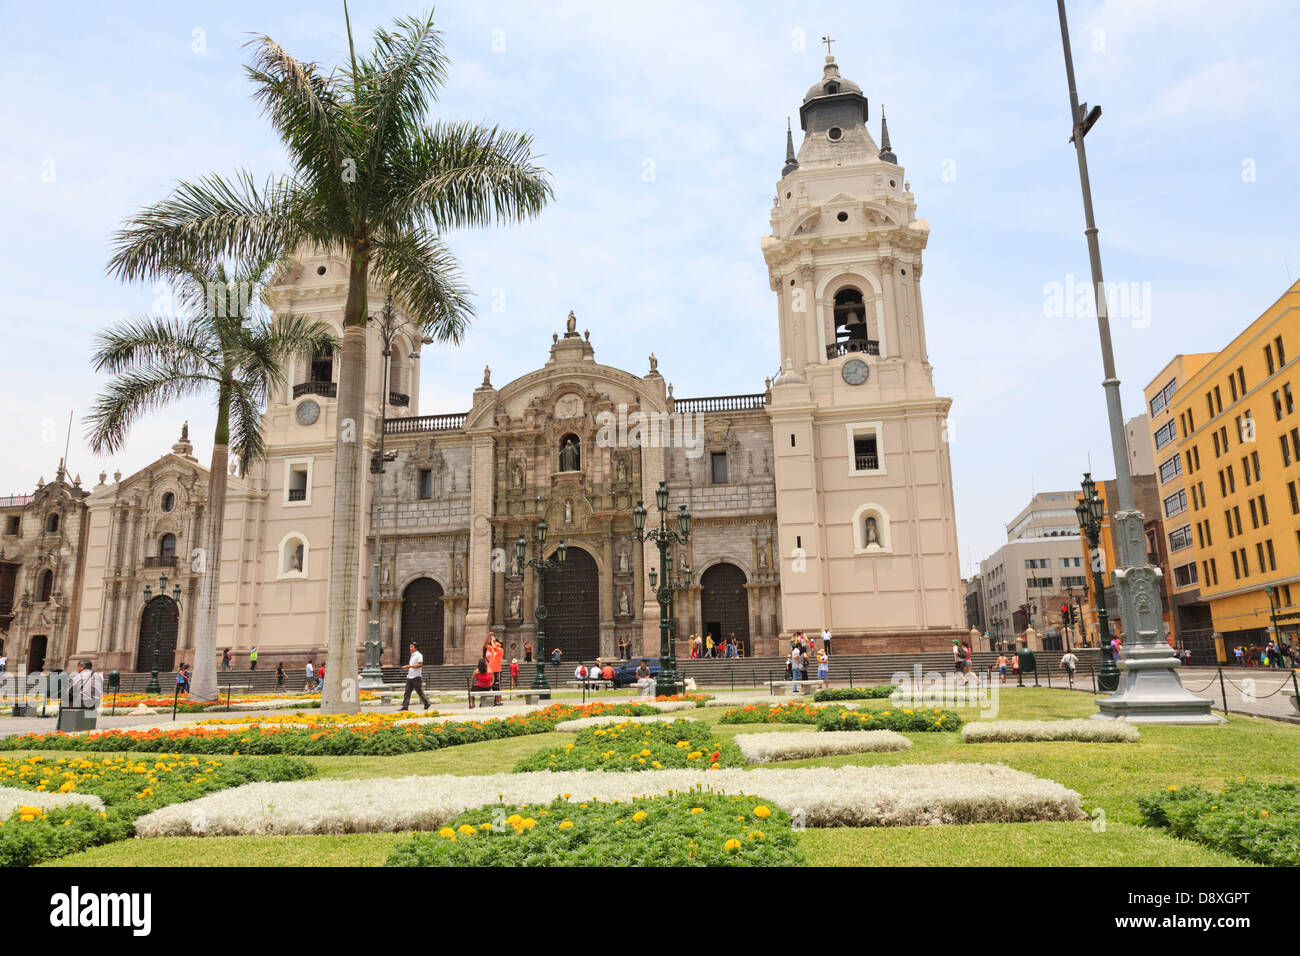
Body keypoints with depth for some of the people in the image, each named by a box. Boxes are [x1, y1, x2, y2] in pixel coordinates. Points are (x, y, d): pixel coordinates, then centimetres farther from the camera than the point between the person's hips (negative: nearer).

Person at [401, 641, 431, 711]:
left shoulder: (419, 655, -9)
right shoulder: (412, 655, 18)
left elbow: (420, 664, -20)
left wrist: (410, 666, -22)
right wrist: (409, 668, 14)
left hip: (416, 677, -8)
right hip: (409, 676, 8)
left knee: (420, 692, -1)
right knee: (407, 692, 0)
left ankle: (427, 703, 14)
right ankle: (404, 707, -3)